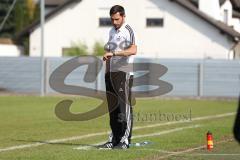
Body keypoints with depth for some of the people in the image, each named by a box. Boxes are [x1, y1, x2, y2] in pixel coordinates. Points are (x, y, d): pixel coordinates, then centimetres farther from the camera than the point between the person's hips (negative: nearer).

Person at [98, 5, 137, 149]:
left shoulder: (128, 31, -7)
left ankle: (125, 140, -9)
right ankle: (114, 139, 13)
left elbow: (133, 50, -23)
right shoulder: (112, 31, 19)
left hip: (124, 72, -8)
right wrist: (107, 72, 18)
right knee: (112, 108, 8)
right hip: (111, 72, 8)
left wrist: (113, 53, -29)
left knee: (124, 107, -9)